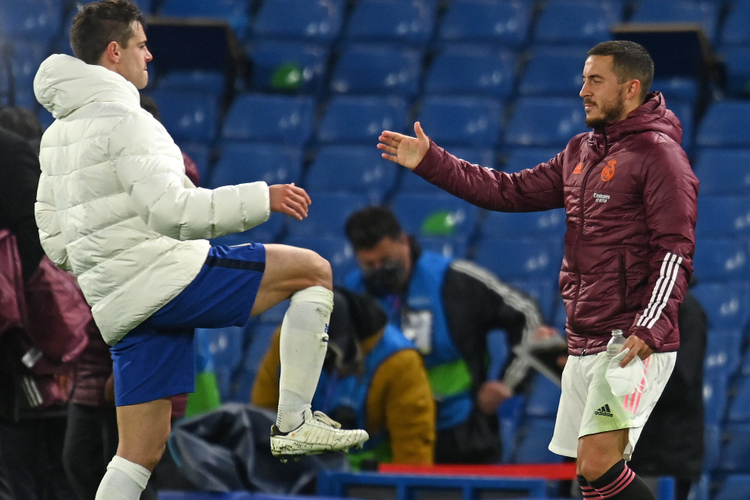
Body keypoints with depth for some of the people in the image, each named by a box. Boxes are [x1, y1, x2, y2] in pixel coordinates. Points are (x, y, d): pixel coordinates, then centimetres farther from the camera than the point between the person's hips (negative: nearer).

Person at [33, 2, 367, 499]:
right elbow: (170, 211, -19)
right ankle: (294, 424, -7)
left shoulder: (58, 135, 19)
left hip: (120, 305, 9)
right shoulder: (124, 120, -9)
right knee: (313, 270, -2)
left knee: (140, 455, 10)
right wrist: (261, 199, -16)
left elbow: (54, 239, 21)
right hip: (168, 275, -9)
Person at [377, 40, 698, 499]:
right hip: (584, 343, 9)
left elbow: (675, 250, -15)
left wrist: (648, 329, -25)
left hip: (635, 344, -9)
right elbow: (514, 191, 20)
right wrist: (430, 161, 15)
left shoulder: (659, 154, -9)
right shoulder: (582, 151, 18)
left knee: (598, 463, -21)